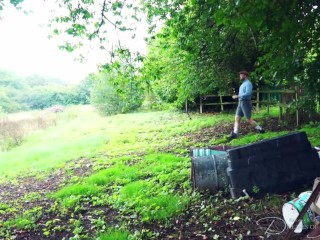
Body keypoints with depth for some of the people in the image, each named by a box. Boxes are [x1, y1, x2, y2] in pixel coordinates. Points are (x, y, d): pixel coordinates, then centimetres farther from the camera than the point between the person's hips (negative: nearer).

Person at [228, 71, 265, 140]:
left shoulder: (248, 83, -12)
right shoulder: (243, 84, 17)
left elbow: (248, 93, -24)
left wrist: (237, 96, -24)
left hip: (245, 103, -9)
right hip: (240, 103, 9)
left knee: (248, 119, -3)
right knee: (237, 118, 1)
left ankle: (260, 129, 13)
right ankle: (234, 134, -1)